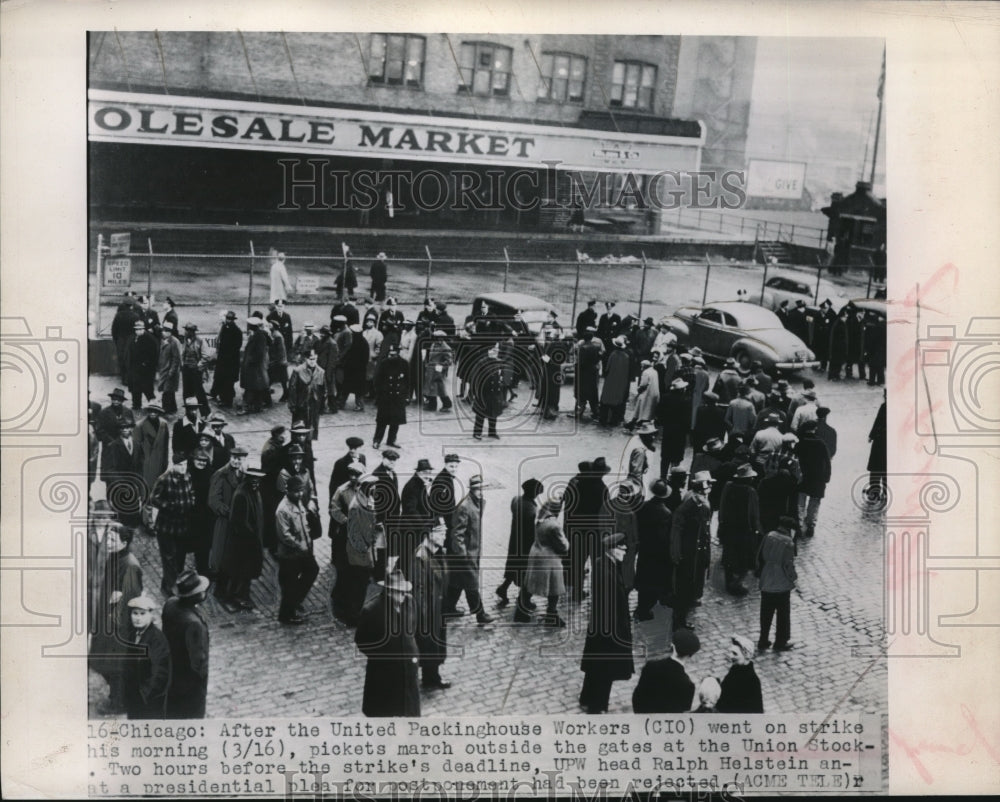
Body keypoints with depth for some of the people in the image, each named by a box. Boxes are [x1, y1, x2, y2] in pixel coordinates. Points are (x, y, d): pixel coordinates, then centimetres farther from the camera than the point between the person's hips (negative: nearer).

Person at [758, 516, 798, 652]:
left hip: (766, 583, 5)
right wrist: (793, 577, 2)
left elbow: (760, 558, 2)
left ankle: (763, 641, 23)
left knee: (766, 613, 16)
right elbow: (789, 564, -17)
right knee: (783, 614, 11)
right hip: (782, 584, -5)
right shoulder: (788, 542, -18)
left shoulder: (768, 536, -4)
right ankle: (781, 643, 20)